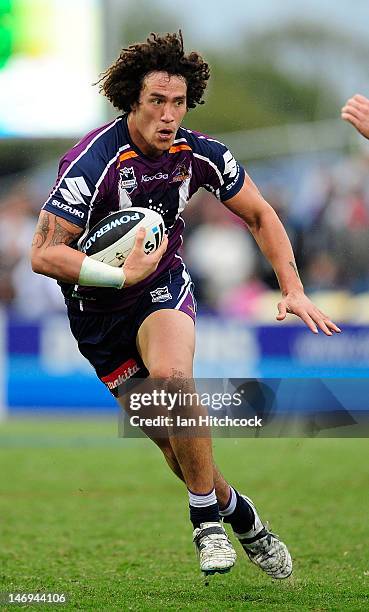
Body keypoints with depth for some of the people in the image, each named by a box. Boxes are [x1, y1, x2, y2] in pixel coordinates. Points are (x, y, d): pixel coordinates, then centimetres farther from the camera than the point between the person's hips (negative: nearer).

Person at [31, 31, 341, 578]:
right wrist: (122, 274, -35)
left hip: (164, 285, 2)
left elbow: (259, 214, 5)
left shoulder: (199, 153, -11)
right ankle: (237, 513, 25)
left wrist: (294, 290, -3)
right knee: (168, 435, 0)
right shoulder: (92, 162, -26)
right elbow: (44, 254, -28)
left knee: (172, 376, -30)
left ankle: (207, 519, -17)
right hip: (98, 310, -1)